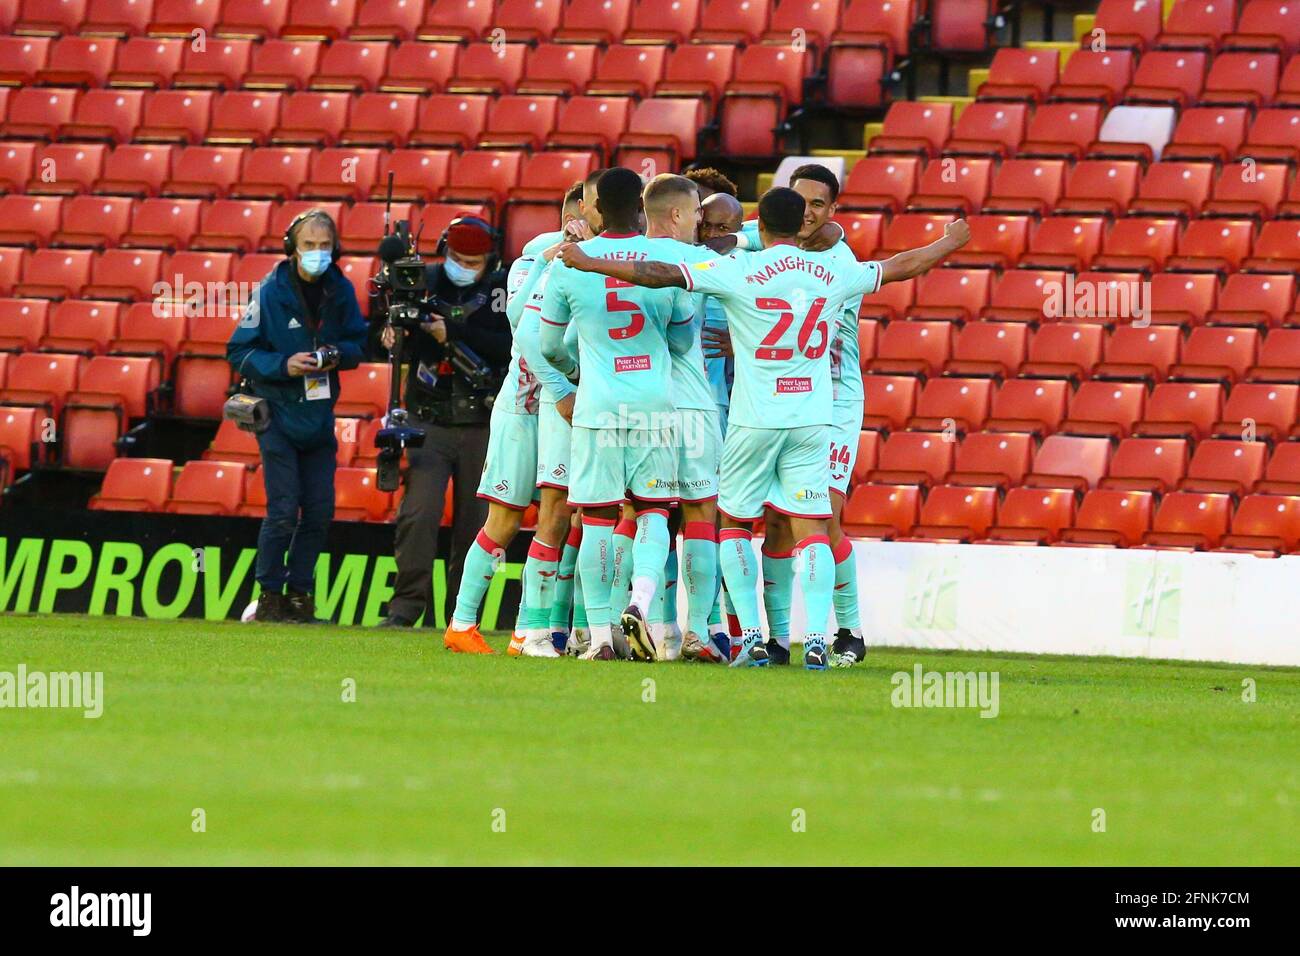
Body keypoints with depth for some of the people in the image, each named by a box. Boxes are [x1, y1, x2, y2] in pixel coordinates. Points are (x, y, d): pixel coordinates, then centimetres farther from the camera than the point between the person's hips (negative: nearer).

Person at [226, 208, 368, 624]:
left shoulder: (341, 291, 1)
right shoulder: (271, 292, -10)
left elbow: (358, 343, 12)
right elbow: (240, 352, -8)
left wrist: (338, 354, -11)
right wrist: (283, 366, -22)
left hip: (319, 416, 4)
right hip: (278, 414, -4)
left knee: (319, 510, 4)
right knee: (283, 511, -8)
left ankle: (299, 592, 16)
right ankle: (270, 594, 3)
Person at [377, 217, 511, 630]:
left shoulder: (501, 288, 1)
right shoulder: (425, 282, 5)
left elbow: (509, 346, -13)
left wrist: (454, 333, -21)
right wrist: (394, 329, -18)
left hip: (482, 429, 0)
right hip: (430, 422, 0)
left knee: (474, 525, 4)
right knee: (418, 514, -13)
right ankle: (408, 604, -11)